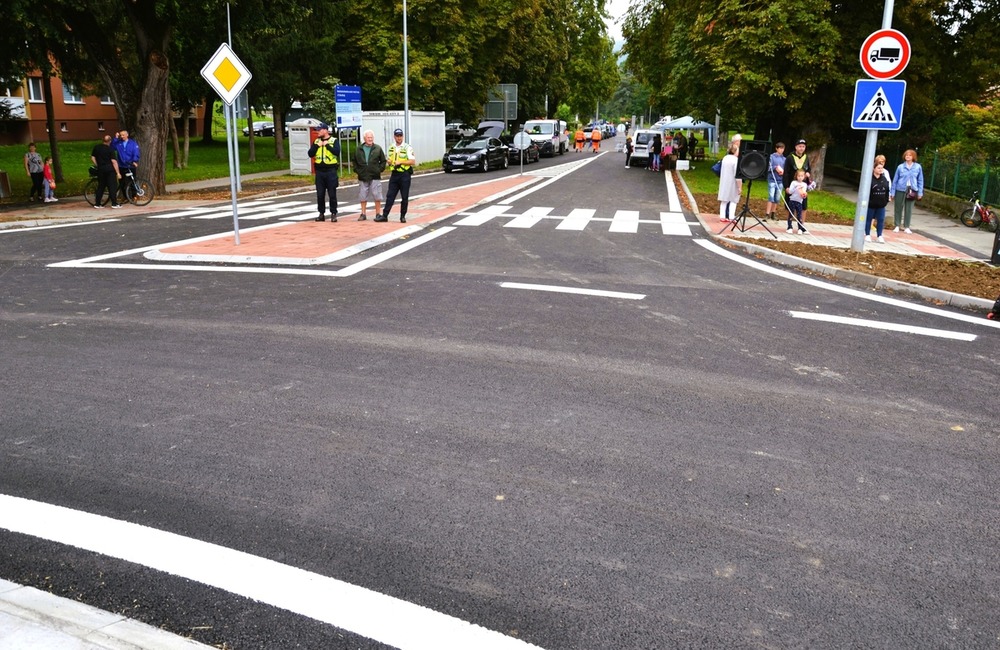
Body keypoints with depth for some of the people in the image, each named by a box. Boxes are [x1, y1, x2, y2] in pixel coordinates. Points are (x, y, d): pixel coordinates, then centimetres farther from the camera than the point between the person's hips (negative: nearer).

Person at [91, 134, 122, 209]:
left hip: (100, 169, 5)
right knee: (112, 186, 0)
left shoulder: (96, 147, 6)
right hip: (110, 169, -5)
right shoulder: (110, 149, -9)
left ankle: (97, 203, 11)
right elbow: (114, 161, -13)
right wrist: (118, 172, -11)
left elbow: (92, 158, 8)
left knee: (101, 186, 12)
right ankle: (114, 203, -2)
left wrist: (97, 166, 19)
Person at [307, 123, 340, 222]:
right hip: (319, 171, 4)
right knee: (320, 194, 6)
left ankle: (333, 214, 7)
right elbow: (310, 154, 2)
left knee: (332, 194, 0)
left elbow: (337, 152, -16)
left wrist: (327, 145, -18)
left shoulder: (334, 141, -1)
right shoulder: (316, 141, 11)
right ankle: (321, 214, 14)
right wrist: (317, 145, -9)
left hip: (331, 171, -4)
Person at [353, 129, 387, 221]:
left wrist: (379, 170, -3)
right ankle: (363, 214, 14)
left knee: (377, 196, 0)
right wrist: (357, 170, 5)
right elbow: (355, 161, 16)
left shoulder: (378, 149, 2)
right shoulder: (358, 150, 7)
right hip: (362, 177, 2)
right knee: (362, 197, 5)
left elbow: (383, 161, 6)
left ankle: (378, 214, 9)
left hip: (375, 177, -2)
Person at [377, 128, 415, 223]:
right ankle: (385, 215, 5)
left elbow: (413, 161, -12)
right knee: (390, 196, 3)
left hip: (405, 175, -5)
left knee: (404, 197, 2)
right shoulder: (391, 148, 12)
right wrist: (389, 162, -1)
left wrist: (400, 162, -18)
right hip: (394, 174, 5)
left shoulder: (407, 148, -6)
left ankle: (403, 216, 12)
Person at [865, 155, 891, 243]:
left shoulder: (885, 178, 4)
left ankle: (879, 236, 13)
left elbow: (888, 189, 12)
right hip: (871, 203, -4)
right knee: (868, 219, 6)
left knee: (881, 220, 6)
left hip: (881, 204, 4)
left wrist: (887, 199, 9)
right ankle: (867, 235, 16)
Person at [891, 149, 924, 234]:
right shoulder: (900, 167, -1)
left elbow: (920, 180, 5)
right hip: (901, 189, 0)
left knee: (909, 209, 4)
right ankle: (897, 226, 15)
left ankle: (906, 227, 12)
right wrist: (892, 191, 2)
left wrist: (920, 192, 1)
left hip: (912, 190, 0)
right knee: (898, 207, 5)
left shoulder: (918, 167, 1)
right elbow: (895, 179, 4)